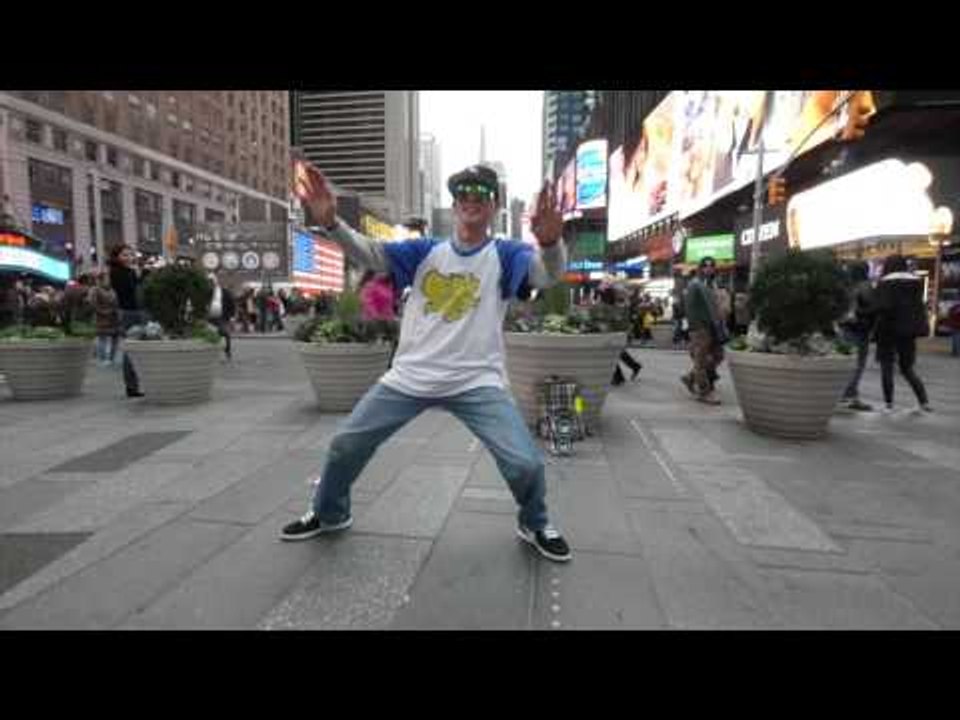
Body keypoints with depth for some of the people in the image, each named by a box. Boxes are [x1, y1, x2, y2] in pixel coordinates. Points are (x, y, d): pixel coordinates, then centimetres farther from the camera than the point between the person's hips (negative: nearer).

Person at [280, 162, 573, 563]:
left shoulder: (505, 255, -1)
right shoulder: (424, 252, 7)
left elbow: (548, 274, -20)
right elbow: (368, 254, -4)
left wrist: (551, 242, -44)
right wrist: (331, 222, -24)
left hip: (477, 384, -2)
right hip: (408, 379, 3)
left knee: (525, 463, -13)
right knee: (345, 446, 9)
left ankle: (534, 525, 22)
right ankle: (329, 514, 39)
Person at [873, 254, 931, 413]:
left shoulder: (884, 283, -11)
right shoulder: (915, 282, 6)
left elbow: (882, 307, -22)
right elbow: (919, 306, 9)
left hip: (889, 330, -5)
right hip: (908, 331, 5)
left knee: (887, 367, 5)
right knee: (907, 369, 16)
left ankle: (889, 404, 6)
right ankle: (924, 402, 9)